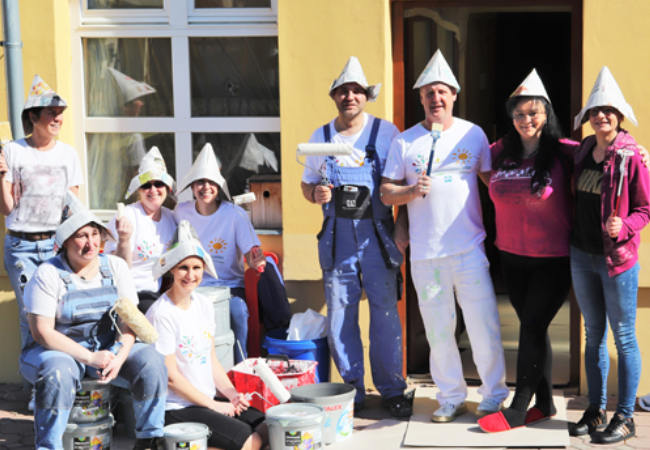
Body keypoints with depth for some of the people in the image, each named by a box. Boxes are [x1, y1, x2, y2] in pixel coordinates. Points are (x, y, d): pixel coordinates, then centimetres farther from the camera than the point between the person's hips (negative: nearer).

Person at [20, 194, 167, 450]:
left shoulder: (115, 267, 3)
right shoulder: (48, 274, -9)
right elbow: (42, 332, -15)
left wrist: (119, 357, -21)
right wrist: (89, 358, -24)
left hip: (107, 348, 4)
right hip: (57, 350, -3)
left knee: (150, 361, -21)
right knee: (58, 375, -37)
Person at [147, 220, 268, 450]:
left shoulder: (204, 304, 8)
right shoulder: (161, 314, -16)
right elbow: (171, 376, -15)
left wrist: (231, 393, 0)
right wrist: (213, 405, -11)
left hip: (211, 398, 8)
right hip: (177, 409, -8)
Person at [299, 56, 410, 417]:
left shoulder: (386, 132, 3)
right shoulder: (320, 137, 11)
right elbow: (306, 184, 17)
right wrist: (315, 194, -6)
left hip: (377, 234, -2)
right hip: (336, 236, 2)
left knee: (385, 312, 0)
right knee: (339, 315, 3)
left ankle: (391, 390, 14)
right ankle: (352, 391, 15)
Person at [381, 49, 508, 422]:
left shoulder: (473, 134, 6)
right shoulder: (405, 141, 6)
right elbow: (386, 193, 5)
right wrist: (411, 191, -13)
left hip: (470, 247, -1)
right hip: (425, 252, 1)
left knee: (484, 322, -2)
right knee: (438, 329, 7)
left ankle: (495, 395, 14)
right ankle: (452, 398, 21)